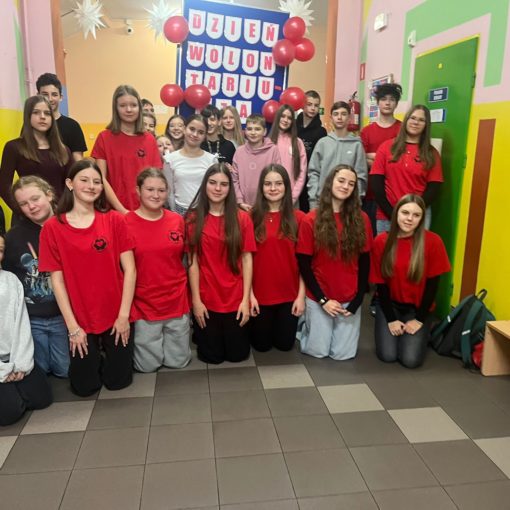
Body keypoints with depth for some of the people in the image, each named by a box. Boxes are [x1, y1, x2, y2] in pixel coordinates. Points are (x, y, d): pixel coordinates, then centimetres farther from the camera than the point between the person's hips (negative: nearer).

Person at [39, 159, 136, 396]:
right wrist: (72, 326, -7)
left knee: (118, 381, 9)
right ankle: (96, 356, 40)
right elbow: (56, 279, -5)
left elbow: (129, 269, -6)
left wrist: (124, 315, -9)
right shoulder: (52, 227, -4)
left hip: (116, 316, 0)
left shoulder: (115, 220, -4)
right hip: (79, 320, 0)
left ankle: (106, 351, 40)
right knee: (85, 386, 8)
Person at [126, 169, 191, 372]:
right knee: (148, 365, 6)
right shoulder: (125, 223, -11)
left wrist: (193, 296, 11)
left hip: (177, 301, 3)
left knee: (178, 361, 10)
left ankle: (169, 341, 41)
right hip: (143, 305, -3)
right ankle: (137, 342, 36)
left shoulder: (177, 220, 0)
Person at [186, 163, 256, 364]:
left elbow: (247, 259, -2)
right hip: (206, 300, -1)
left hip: (235, 299, 1)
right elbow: (193, 261, -3)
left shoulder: (242, 218, -2)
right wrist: (196, 300, -6)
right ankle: (200, 334, 40)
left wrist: (245, 299, -7)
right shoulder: (194, 219, -3)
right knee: (212, 356, 9)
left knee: (238, 354, 11)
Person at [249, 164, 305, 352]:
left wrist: (301, 295, -4)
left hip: (289, 293, 1)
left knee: (285, 344, 13)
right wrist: (249, 293, -7)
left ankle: (280, 324, 44)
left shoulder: (298, 218, -4)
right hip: (260, 293, 0)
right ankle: (254, 324, 44)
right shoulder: (252, 217, -6)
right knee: (261, 344, 13)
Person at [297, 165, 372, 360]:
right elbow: (304, 265, -7)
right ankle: (306, 325, 34)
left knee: (343, 354, 4)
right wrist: (322, 299, -11)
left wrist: (358, 300, -6)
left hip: (350, 298, 2)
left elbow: (365, 263, 1)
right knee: (318, 351, 4)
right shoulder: (311, 220, -8)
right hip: (318, 298, -2)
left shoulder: (361, 219, -1)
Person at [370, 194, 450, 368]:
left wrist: (419, 319, -9)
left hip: (418, 307, -1)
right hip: (390, 305, 1)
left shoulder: (433, 241, -14)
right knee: (387, 355, -13)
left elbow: (432, 283, -8)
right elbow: (380, 283, -5)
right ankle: (393, 329, 20)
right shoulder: (381, 241, -11)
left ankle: (420, 333, 19)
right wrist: (391, 319, -8)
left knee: (411, 359, -14)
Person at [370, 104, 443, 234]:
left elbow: (433, 188, 2)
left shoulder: (432, 154, 7)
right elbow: (376, 181, -1)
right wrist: (391, 213, -8)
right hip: (387, 215, 0)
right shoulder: (387, 147, 5)